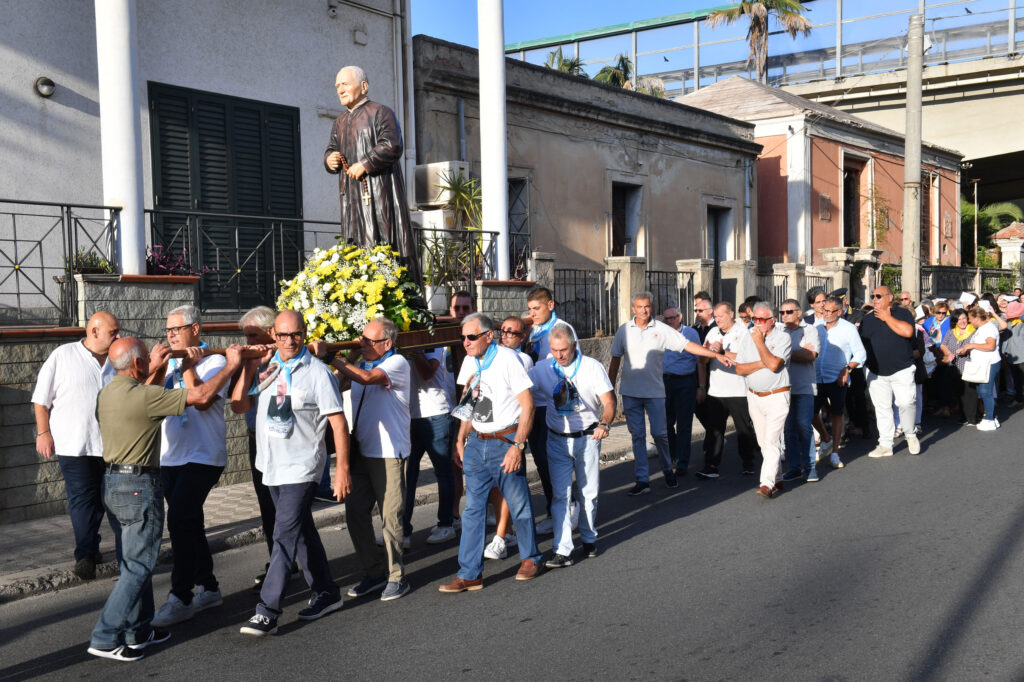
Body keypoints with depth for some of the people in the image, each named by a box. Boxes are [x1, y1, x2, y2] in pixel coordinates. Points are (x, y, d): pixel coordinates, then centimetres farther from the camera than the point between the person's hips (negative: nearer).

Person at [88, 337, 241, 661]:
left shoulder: (106, 393, 6)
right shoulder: (142, 396, -20)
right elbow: (201, 395, -19)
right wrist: (231, 365, -7)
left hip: (113, 482, 10)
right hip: (138, 486, -10)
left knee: (137, 560, 18)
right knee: (138, 566, -1)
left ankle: (138, 630, 27)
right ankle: (105, 639, 1)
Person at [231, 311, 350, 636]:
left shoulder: (317, 372, -9)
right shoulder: (266, 368, 7)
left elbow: (338, 422, -9)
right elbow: (238, 405, 2)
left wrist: (342, 468, -13)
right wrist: (250, 367, -5)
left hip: (302, 467, -6)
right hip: (272, 464, 7)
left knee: (286, 535, -9)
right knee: (302, 532, 16)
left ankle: (268, 611, -6)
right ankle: (326, 592, 30)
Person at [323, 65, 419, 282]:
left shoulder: (380, 113, -1)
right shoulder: (340, 122, 21)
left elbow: (392, 145, -14)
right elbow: (331, 150, 23)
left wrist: (365, 164, -18)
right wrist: (330, 160, -1)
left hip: (378, 191, -7)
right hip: (351, 195, 7)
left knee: (383, 244, -11)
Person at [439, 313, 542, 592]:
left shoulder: (507, 359, -13)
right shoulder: (470, 362, 8)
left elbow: (528, 405, -13)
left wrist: (517, 446, -18)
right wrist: (460, 440, 13)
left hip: (504, 441, -6)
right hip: (476, 442, 6)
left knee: (518, 505, 5)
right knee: (473, 508, 4)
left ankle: (530, 558, 27)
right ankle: (470, 574, 8)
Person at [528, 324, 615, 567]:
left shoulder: (592, 367, -6)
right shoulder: (542, 369, -1)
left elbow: (608, 401, -10)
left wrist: (605, 423, -28)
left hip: (587, 438, 0)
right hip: (557, 439, 1)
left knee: (589, 492, 9)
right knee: (561, 494, -5)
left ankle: (589, 539, 30)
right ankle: (562, 551, -6)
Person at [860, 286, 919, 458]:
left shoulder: (903, 313, -2)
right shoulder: (867, 320, 11)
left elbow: (907, 331, -22)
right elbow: (860, 343, 14)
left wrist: (886, 317, -13)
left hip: (901, 370, -4)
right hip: (876, 373, 4)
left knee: (906, 402, -12)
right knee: (882, 408, 5)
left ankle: (911, 435, 12)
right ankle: (885, 445, 11)